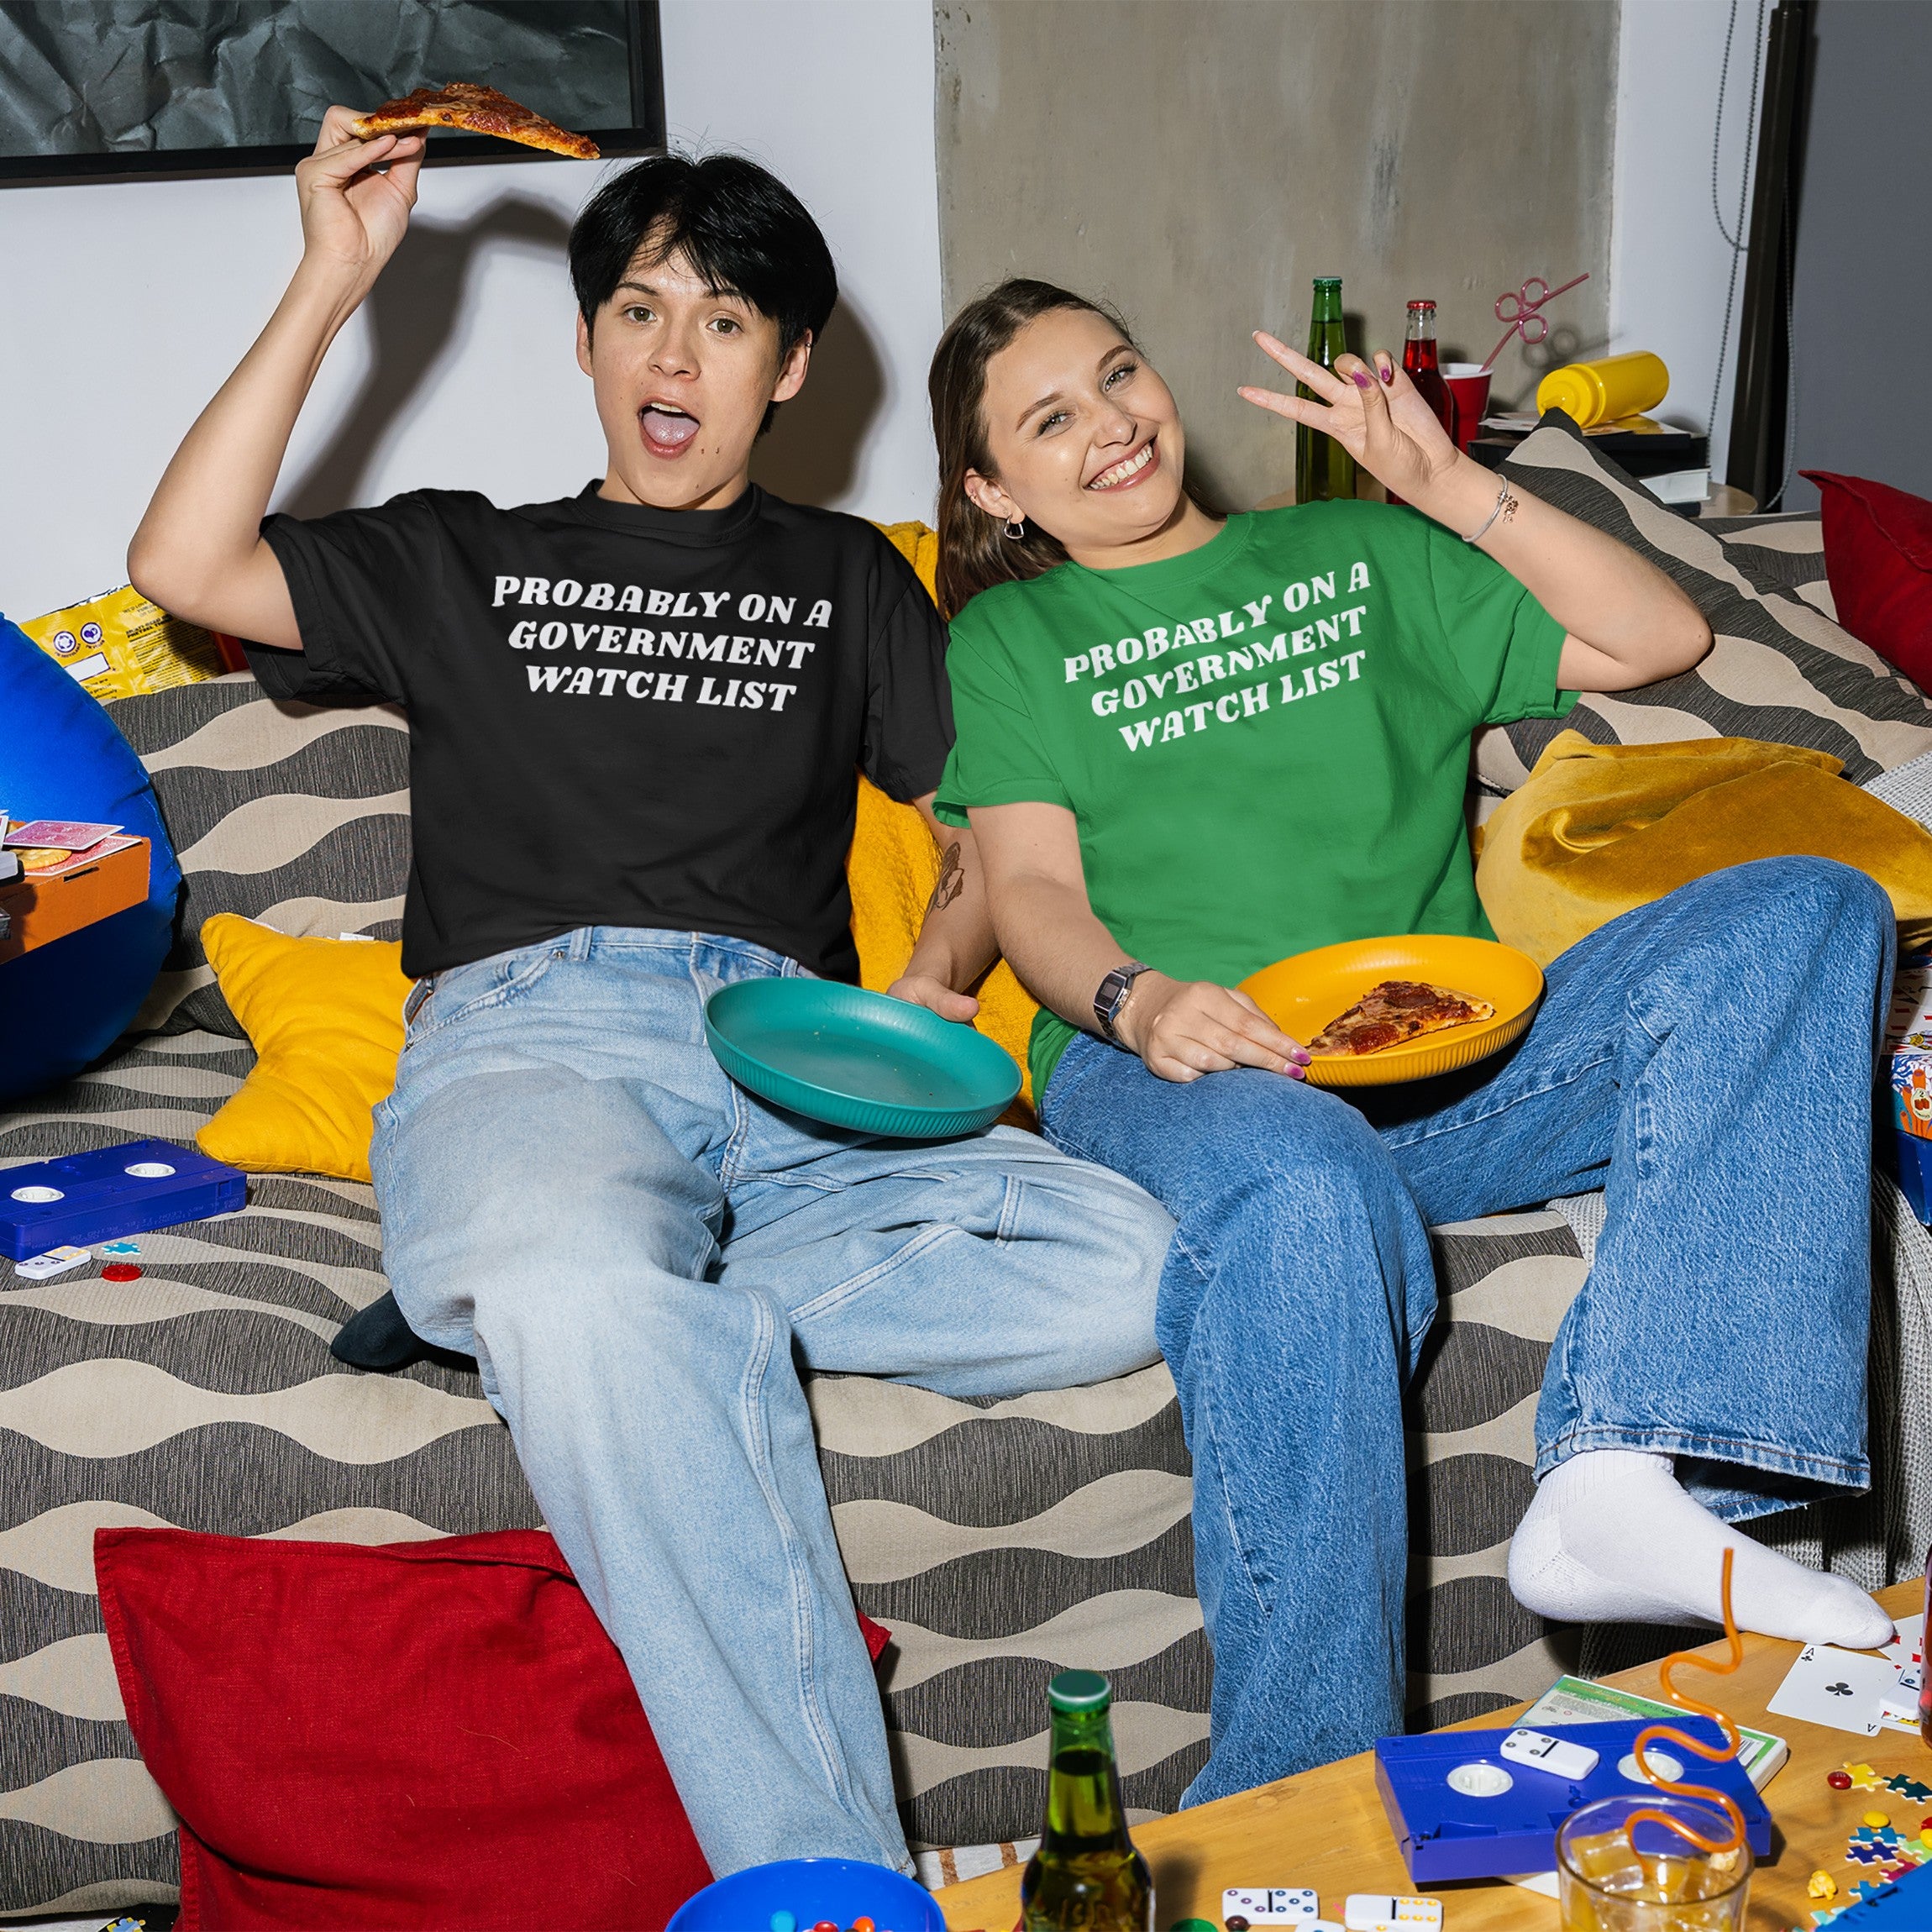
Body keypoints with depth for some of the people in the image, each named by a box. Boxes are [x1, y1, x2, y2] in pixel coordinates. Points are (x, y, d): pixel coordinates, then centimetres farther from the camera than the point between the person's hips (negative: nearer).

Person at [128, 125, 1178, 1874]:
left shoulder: (847, 580, 30)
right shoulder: (464, 561, 26)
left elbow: (993, 832, 24)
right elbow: (185, 568, 10)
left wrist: (937, 979, 2)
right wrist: (331, 284, 11)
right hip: (531, 1029, -2)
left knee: (1127, 1270, -28)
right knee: (587, 1284, -41)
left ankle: (522, 1299, -26)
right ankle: (823, 1884, -37)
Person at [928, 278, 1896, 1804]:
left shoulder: (1360, 557, 27)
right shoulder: (1011, 637, 20)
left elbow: (1659, 639, 20)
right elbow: (1034, 895, 5)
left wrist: (1453, 490, 10)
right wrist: (1135, 1001, -18)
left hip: (1452, 1058, 4)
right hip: (1179, 1067, -3)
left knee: (1808, 910, -20)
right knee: (1305, 1199, -40)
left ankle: (1621, 1479, -35)